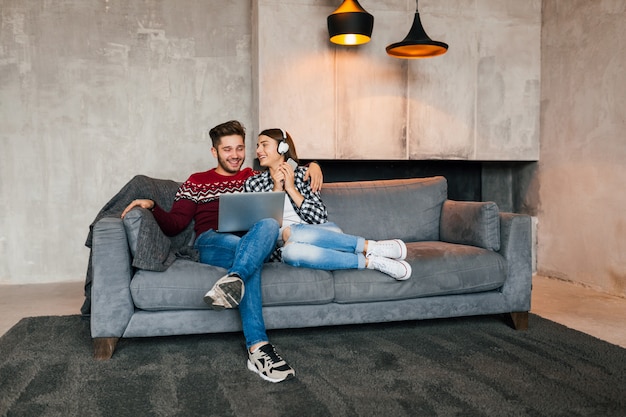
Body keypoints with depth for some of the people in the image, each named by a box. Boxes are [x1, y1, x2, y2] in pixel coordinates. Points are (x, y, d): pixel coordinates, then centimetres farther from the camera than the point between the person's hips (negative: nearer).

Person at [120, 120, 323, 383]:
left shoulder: (254, 178, 29)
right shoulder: (197, 182, 23)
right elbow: (174, 225, 15)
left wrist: (313, 166, 11)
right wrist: (152, 207, -5)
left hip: (252, 242, 2)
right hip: (211, 244, -1)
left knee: (269, 224, -36)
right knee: (249, 258, -39)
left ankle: (232, 282, -55)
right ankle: (258, 348, -48)